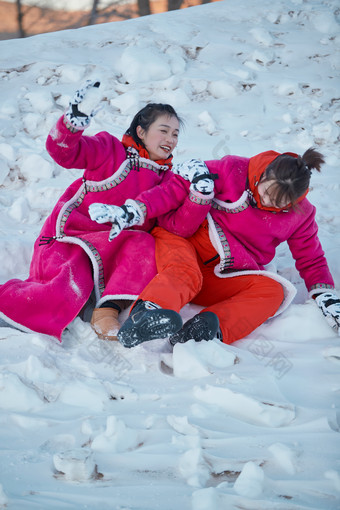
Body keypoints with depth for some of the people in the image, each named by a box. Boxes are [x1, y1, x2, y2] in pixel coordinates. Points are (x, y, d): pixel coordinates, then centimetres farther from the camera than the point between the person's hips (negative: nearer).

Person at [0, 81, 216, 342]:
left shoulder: (167, 181, 14)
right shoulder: (110, 151, 5)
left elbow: (180, 225, -3)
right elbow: (63, 151, -9)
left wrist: (200, 197, -24)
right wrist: (73, 122, -29)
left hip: (111, 255, 3)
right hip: (69, 237, -3)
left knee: (144, 244, -29)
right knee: (68, 291, -32)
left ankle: (108, 310, -33)